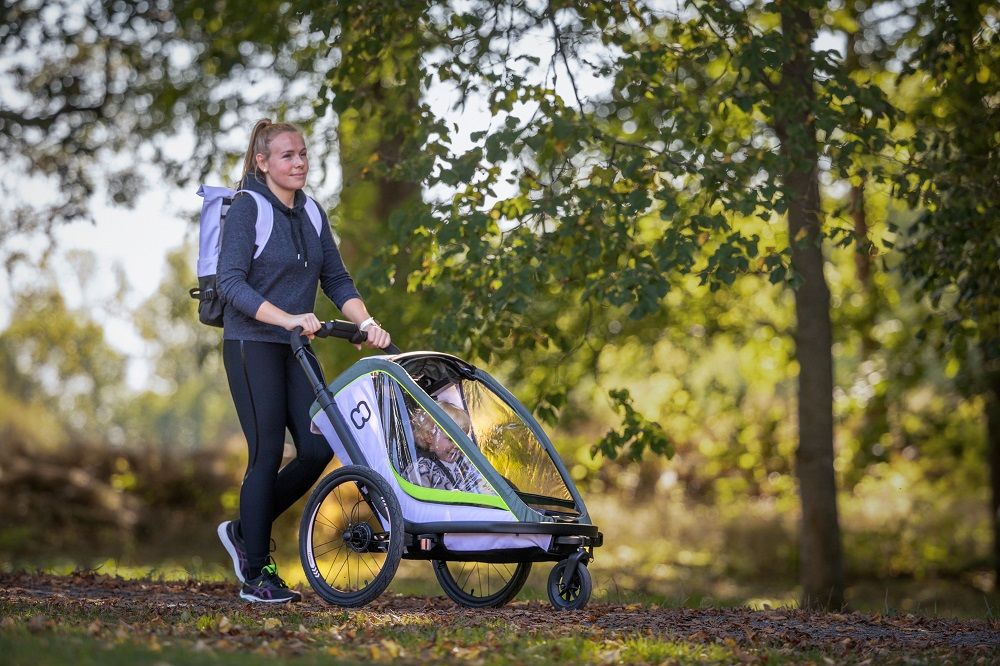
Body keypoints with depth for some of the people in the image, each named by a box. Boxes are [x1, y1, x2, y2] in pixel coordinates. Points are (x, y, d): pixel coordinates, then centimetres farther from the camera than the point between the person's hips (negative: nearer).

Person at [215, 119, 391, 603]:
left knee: (318, 447, -2)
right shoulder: (247, 208, -9)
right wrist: (287, 318, -30)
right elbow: (231, 283, -19)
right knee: (268, 454, -7)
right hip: (252, 345, -7)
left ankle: (246, 531, 18)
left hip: (296, 348, 7)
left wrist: (366, 322, -5)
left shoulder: (310, 214, 12)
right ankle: (254, 576, 4)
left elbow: (336, 281, 12)